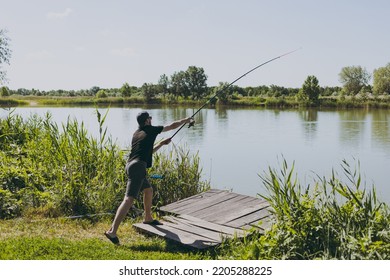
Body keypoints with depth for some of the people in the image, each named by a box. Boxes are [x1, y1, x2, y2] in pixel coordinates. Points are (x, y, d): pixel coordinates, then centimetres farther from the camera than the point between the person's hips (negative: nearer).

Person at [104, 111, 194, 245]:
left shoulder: (136, 134, 22)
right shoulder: (151, 130, 4)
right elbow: (172, 126, 15)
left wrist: (161, 144, 36)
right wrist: (186, 120, 31)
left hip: (131, 165, 9)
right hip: (138, 167, -9)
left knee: (148, 190, 29)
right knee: (129, 199, -17)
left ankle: (148, 218, 44)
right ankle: (112, 231, -26)